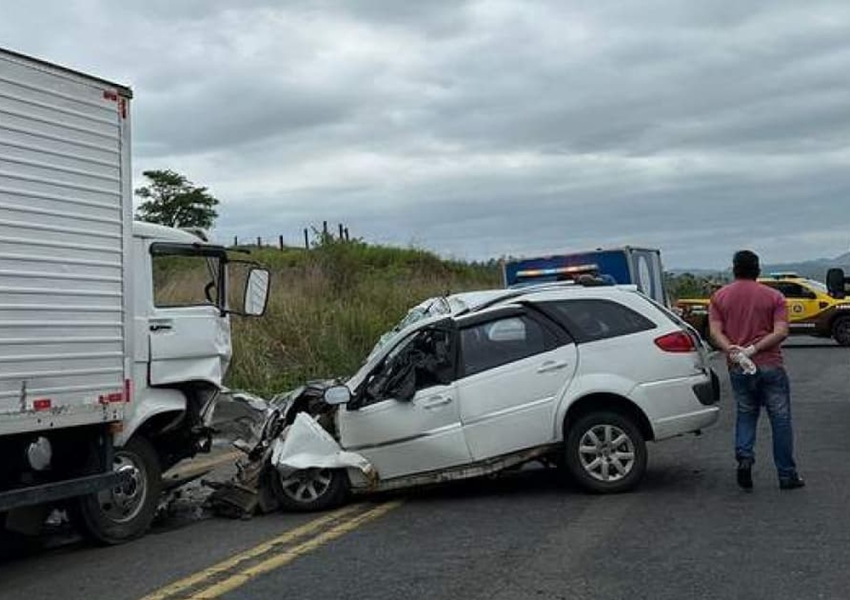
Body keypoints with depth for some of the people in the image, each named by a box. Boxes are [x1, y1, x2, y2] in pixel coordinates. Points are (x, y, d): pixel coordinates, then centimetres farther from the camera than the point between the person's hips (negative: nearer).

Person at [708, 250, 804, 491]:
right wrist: (754, 349, -15)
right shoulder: (773, 296, 1)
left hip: (738, 369, 2)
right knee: (780, 418, 8)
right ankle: (787, 475, 12)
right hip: (770, 365, -2)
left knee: (745, 414, 18)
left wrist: (733, 352, -16)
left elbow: (715, 332, -6)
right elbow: (781, 332, -11)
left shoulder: (719, 297, 5)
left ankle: (744, 457, -4)